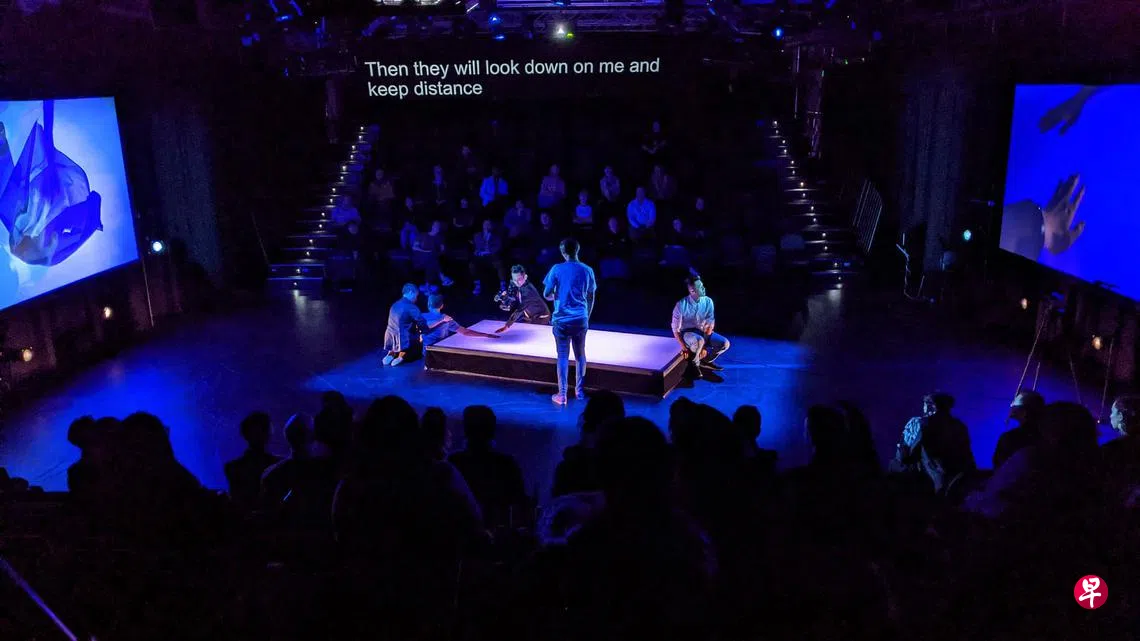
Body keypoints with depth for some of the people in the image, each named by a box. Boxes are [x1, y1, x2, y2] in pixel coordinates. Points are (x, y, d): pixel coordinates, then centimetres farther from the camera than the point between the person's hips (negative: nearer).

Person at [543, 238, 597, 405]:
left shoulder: (557, 269, -6)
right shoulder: (587, 270, 2)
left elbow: (546, 294, -4)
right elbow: (591, 299, 8)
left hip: (561, 319, -2)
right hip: (581, 319, 2)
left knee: (563, 356, 2)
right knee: (580, 354, 15)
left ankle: (562, 395, 3)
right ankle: (579, 390, 22)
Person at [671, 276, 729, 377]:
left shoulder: (708, 301, -11)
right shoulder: (681, 305, -21)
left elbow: (710, 324, -7)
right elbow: (675, 329, -15)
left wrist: (705, 348, -15)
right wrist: (684, 348, -21)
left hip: (703, 331, 5)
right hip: (687, 333, -4)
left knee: (725, 344, -17)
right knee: (699, 341, -39)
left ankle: (705, 361, 8)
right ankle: (694, 363, -9)